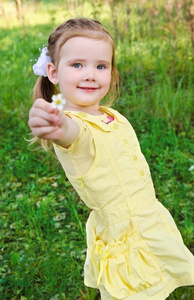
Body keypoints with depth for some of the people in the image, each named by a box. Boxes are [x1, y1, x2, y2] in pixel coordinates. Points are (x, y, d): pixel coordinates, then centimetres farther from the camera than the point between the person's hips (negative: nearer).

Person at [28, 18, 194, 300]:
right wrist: (59, 129, -73)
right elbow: (74, 132, -52)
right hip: (124, 236, -7)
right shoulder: (72, 126, -25)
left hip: (152, 221, 8)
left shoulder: (112, 116, 1)